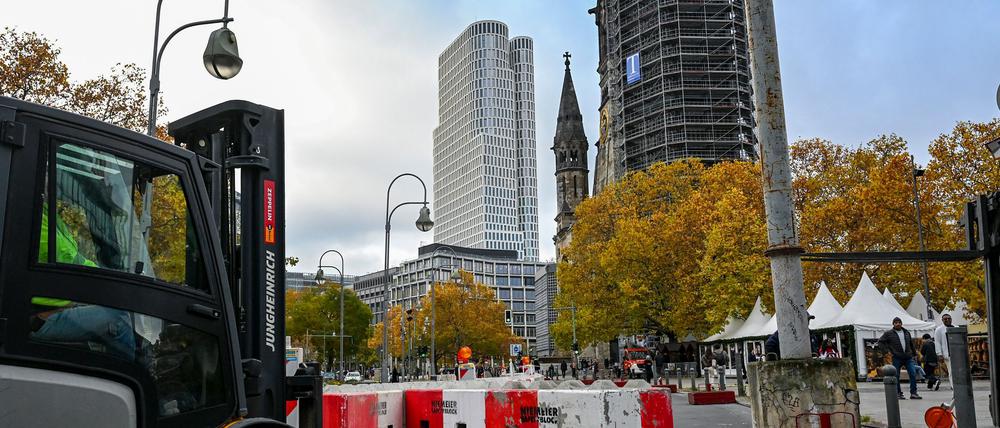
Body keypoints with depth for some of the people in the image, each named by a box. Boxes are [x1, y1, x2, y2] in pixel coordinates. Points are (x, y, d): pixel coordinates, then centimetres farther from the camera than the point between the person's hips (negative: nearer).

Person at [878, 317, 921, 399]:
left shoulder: (906, 332, 14)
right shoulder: (888, 333, 1)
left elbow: (911, 344, 25)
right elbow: (880, 342, 2)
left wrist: (912, 353, 18)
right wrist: (888, 349, -6)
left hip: (908, 358, 3)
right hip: (897, 358, -3)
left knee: (913, 374, -5)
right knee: (896, 376, 0)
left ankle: (913, 393, 1)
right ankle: (898, 393, 10)